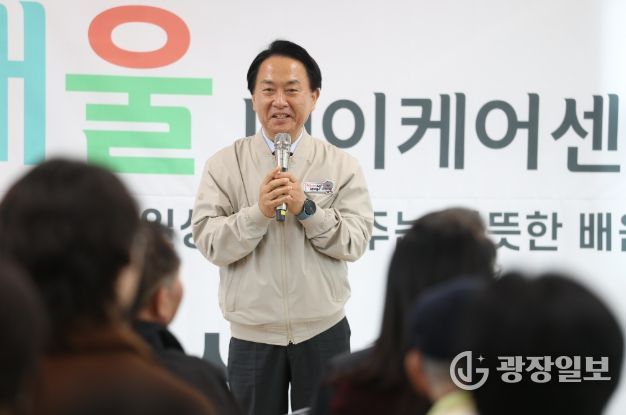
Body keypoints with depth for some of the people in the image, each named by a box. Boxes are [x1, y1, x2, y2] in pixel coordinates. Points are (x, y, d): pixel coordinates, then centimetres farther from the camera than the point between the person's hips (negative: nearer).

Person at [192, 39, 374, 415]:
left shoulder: (341, 165, 0)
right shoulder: (225, 164, -1)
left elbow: (356, 242, -7)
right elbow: (210, 243, -8)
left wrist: (306, 208, -19)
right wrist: (258, 213, -22)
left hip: (323, 332, 0)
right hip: (252, 336, 0)